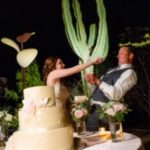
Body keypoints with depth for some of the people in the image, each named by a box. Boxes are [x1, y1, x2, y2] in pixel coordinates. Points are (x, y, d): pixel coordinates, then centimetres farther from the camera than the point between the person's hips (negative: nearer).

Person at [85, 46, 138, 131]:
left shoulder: (129, 73, -11)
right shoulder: (114, 70, 19)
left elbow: (116, 94, -24)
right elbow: (101, 85, 23)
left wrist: (98, 81, -24)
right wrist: (93, 81, 1)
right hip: (95, 108, 9)